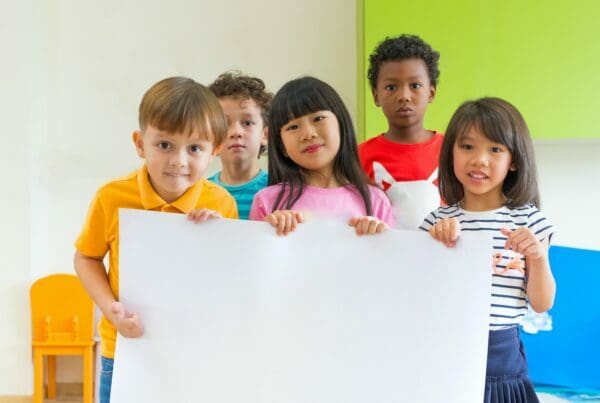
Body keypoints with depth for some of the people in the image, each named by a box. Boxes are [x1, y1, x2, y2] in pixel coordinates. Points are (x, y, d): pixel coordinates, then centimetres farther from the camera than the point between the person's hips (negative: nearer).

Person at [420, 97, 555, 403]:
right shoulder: (439, 220, 2)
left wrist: (539, 258, -17)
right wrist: (436, 242, -15)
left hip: (502, 356, -1)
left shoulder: (528, 220, -2)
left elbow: (541, 304, 0)